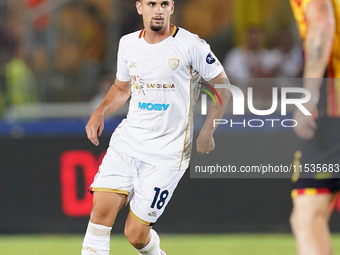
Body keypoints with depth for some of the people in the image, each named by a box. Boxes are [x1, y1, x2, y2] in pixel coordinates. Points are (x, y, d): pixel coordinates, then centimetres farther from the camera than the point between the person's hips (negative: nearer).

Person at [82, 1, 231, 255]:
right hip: (127, 141, 4)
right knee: (100, 212, -14)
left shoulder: (191, 45, -8)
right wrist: (99, 112, 6)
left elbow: (223, 87, 1)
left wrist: (207, 132, -5)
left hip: (167, 153, -4)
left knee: (136, 234, -5)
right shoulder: (128, 44, 8)